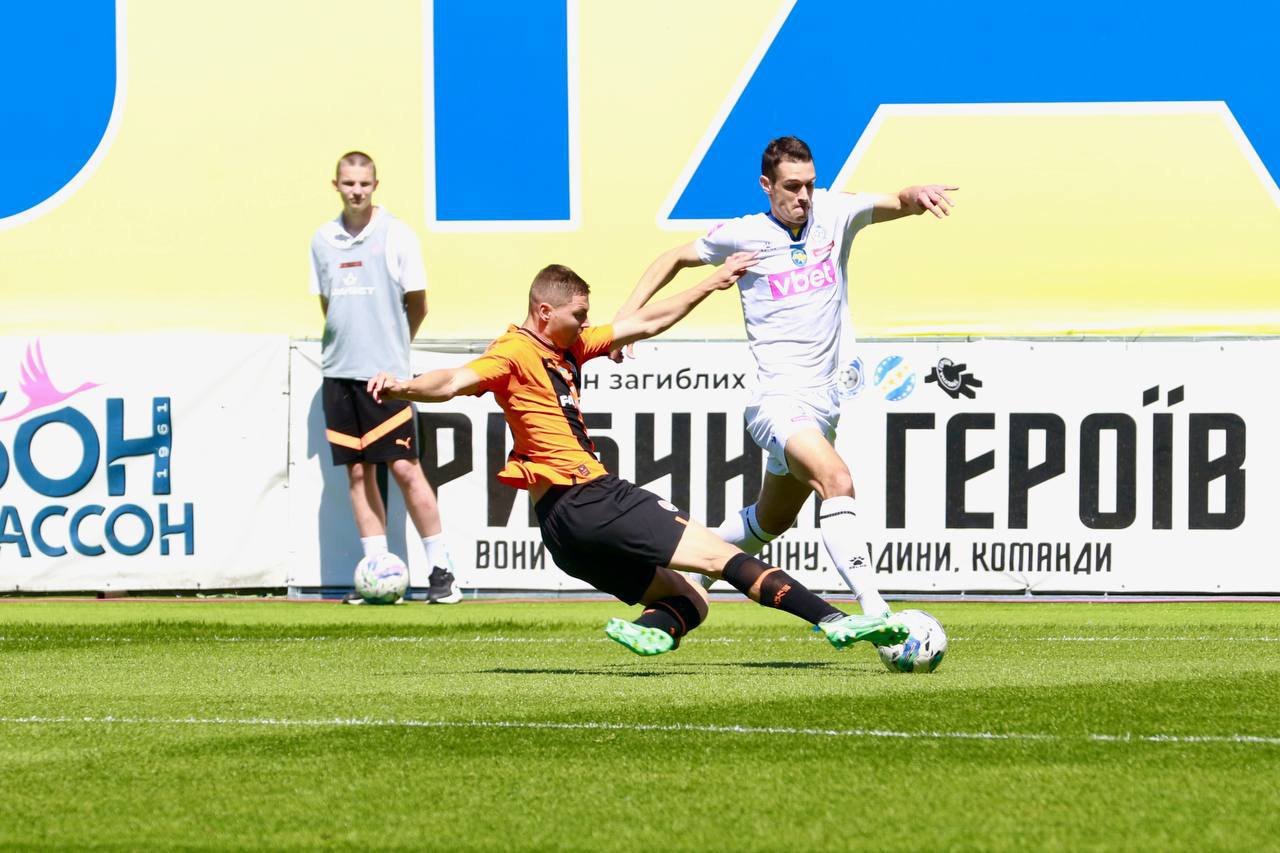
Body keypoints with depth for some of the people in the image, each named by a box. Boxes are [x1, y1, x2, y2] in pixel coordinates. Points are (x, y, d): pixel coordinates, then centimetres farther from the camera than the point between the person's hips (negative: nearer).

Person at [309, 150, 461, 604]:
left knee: (404, 467, -6)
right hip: (339, 370, 4)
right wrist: (346, 343, 12)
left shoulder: (396, 234, -4)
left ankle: (441, 570, 0)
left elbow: (417, 303, 1)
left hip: (385, 373, -4)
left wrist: (391, 344, 9)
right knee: (358, 471, 4)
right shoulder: (324, 240, 9)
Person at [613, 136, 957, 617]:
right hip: (778, 398, -6)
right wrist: (627, 314, 5)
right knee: (837, 482, -29)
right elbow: (675, 258, 13)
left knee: (771, 521, 20)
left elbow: (895, 205, -4)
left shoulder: (833, 214, 5)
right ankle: (872, 608, -37)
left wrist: (916, 196, -28)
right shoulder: (742, 235, -2)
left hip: (824, 404, 6)